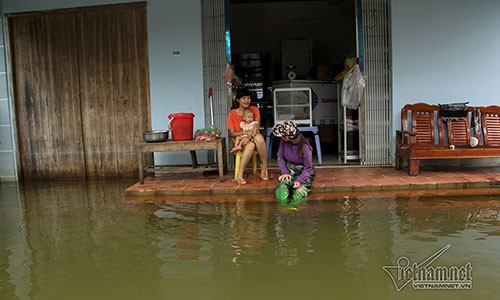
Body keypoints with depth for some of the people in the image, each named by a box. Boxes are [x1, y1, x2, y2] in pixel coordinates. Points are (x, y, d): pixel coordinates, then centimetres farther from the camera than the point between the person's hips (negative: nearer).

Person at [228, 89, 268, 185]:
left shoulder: (254, 110, 8)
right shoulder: (232, 114, 0)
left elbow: (257, 122, -9)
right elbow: (231, 134, -5)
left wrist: (255, 130, -33)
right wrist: (245, 132, -24)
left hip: (253, 138, 2)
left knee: (259, 137, -36)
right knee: (251, 145, -38)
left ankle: (264, 171, -30)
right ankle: (239, 176, -37)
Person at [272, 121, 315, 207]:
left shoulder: (305, 147, -21)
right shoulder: (283, 141, -10)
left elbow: (308, 168, -13)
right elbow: (280, 157, 5)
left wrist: (299, 180, -27)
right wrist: (284, 172, -10)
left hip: (303, 172, -3)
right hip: (289, 170, 3)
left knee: (299, 191, -30)